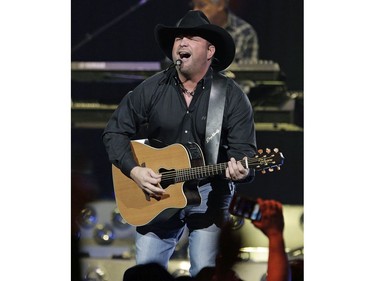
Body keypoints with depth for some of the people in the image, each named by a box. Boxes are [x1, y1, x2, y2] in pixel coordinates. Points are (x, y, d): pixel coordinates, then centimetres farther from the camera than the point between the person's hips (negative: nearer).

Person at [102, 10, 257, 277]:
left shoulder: (231, 95, -6)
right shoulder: (152, 89, 0)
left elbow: (244, 149, -9)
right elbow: (116, 131, 5)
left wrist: (240, 170, -33)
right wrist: (134, 170, -10)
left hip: (209, 193, -2)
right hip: (158, 192, 2)